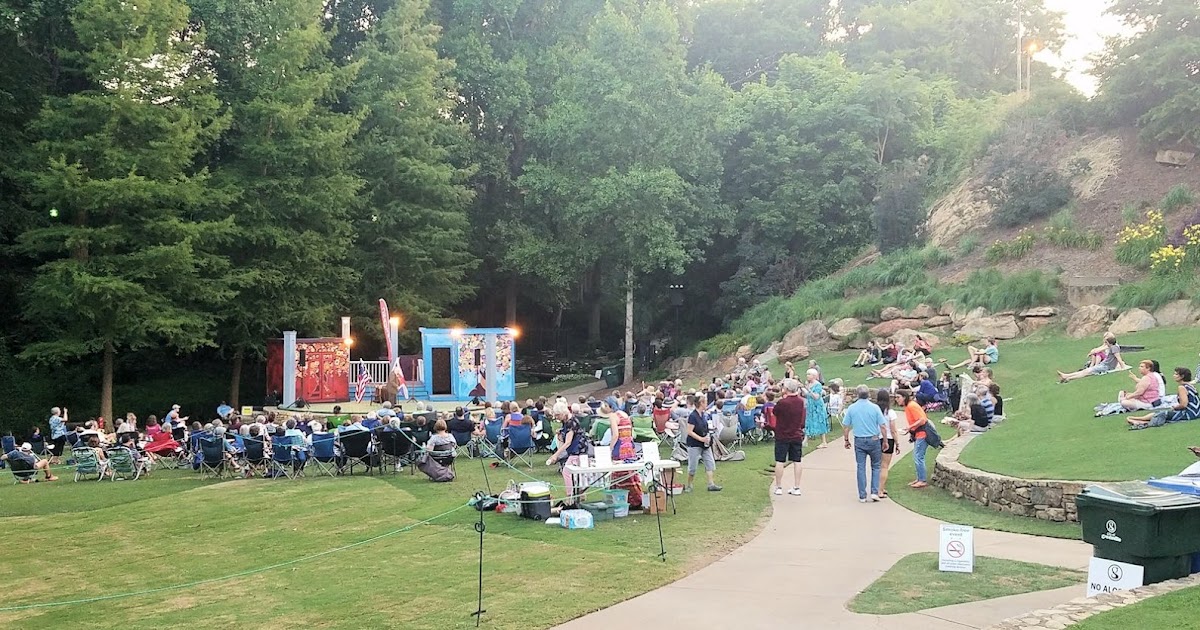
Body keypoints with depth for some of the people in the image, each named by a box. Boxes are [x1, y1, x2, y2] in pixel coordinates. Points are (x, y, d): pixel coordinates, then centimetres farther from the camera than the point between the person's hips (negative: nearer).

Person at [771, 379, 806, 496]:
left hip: (782, 435, -4)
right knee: (797, 462, 9)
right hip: (797, 435, 4)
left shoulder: (782, 402, -20)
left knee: (780, 461, 5)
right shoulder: (801, 401, -1)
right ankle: (796, 488, 11)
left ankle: (778, 487, 10)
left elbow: (775, 412, -1)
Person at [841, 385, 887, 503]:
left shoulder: (851, 408, -3)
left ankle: (862, 496, 10)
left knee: (860, 467, 7)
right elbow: (882, 426, -7)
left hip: (859, 441, 1)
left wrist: (846, 440, 12)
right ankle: (874, 492, 6)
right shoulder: (874, 407, -8)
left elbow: (845, 426, 0)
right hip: (874, 440, -1)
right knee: (876, 466, 14)